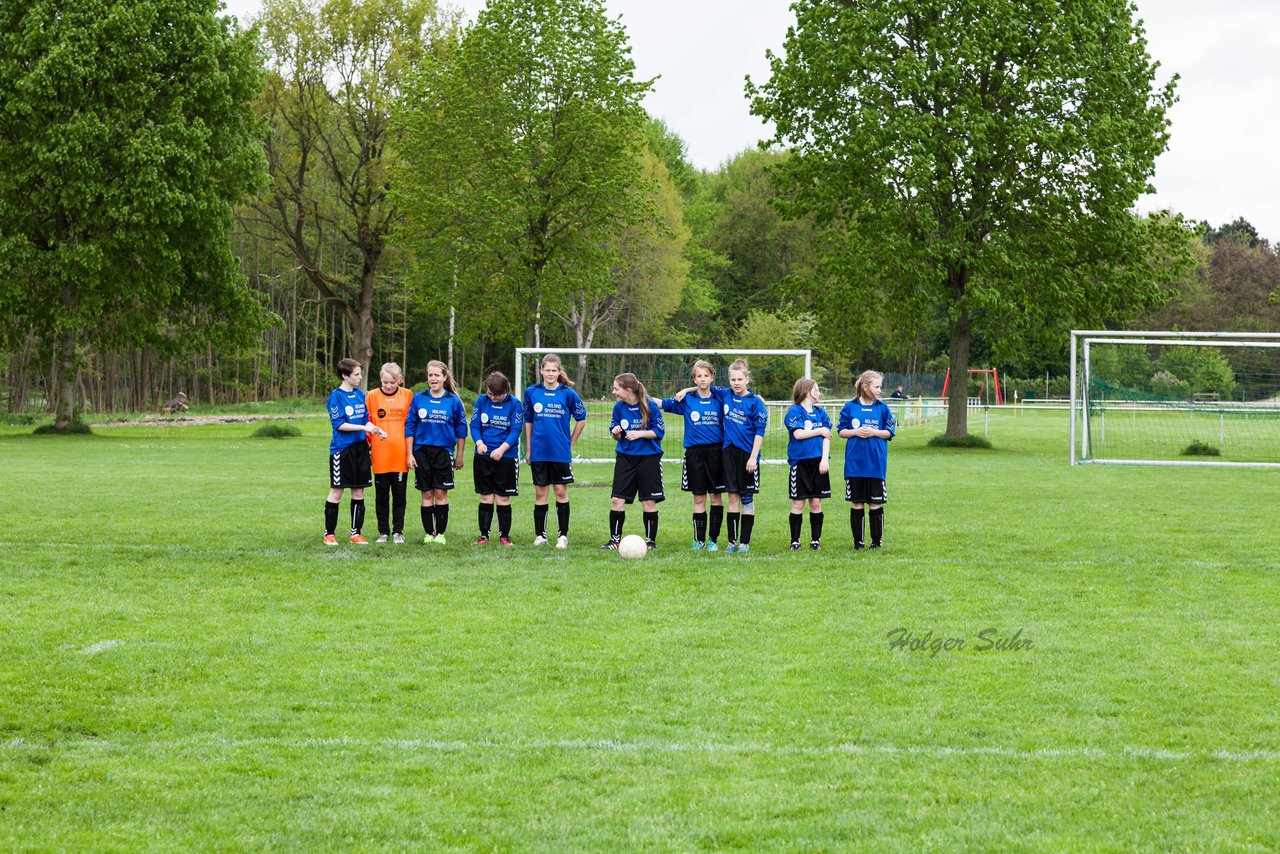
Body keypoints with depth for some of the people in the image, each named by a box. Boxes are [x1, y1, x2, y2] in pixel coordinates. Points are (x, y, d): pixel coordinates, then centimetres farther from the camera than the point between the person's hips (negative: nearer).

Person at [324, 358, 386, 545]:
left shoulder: (360, 394, 9)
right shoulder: (336, 396, -10)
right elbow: (338, 424, -14)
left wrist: (375, 430, -3)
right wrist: (364, 427, -19)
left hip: (360, 448, 6)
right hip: (341, 449, -6)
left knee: (358, 492, 7)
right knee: (336, 493, 0)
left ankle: (356, 533, 14)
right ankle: (329, 534, 9)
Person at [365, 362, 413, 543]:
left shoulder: (408, 395, 3)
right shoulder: (371, 396, 1)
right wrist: (367, 446, -3)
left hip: (401, 454, 0)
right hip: (380, 454, 0)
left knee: (399, 494, 5)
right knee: (381, 494, 6)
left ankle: (397, 532, 13)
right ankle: (383, 532, 14)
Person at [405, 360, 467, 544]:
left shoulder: (453, 401, 0)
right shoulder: (418, 398, 2)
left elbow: (461, 430, 7)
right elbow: (409, 426, 5)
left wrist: (459, 456, 7)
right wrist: (409, 454, 0)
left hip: (444, 452, -1)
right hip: (422, 451, 1)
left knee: (441, 494, -2)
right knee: (427, 494, 4)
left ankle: (440, 533, 6)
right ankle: (429, 533, 11)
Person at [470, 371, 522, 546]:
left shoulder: (514, 403, -7)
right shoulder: (481, 400, 0)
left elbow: (515, 430, -9)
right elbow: (474, 425, 2)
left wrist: (502, 449, -23)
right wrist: (479, 442, -17)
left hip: (506, 457, -2)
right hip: (483, 456, 2)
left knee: (503, 498, 2)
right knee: (485, 497, 6)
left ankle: (504, 535, 11)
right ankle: (484, 534, 12)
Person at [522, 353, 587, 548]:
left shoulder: (567, 393, -3)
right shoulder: (531, 392, 3)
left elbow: (581, 419, 7)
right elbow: (528, 422, 12)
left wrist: (570, 443, 7)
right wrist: (528, 449, 10)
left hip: (561, 452, -2)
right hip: (539, 452, 2)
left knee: (561, 492, 1)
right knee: (540, 493, 6)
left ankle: (563, 535, 8)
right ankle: (540, 535, 13)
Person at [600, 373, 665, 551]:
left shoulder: (650, 405, -11)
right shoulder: (619, 407, 1)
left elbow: (659, 431, -7)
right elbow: (615, 434, 10)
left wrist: (640, 434, -19)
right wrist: (616, 432, -12)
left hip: (648, 457, -3)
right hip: (625, 456, 4)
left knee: (649, 501, 2)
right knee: (616, 499, -4)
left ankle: (651, 541, 14)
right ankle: (615, 540, 5)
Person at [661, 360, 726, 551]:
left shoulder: (719, 399, 4)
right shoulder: (686, 400, 4)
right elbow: (662, 404, 8)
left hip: (715, 451, 0)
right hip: (695, 453, 0)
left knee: (716, 495, 2)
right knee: (698, 498, 3)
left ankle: (713, 539, 10)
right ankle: (699, 540, 9)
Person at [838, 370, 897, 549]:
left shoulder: (882, 407, 3)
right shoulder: (850, 407, 2)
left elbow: (890, 433, 5)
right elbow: (841, 431, 7)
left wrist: (873, 432, -11)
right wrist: (855, 432, -11)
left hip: (876, 463, 0)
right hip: (855, 462, 0)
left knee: (876, 503, 2)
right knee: (856, 503, 5)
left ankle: (877, 540, 11)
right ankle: (858, 540, 14)